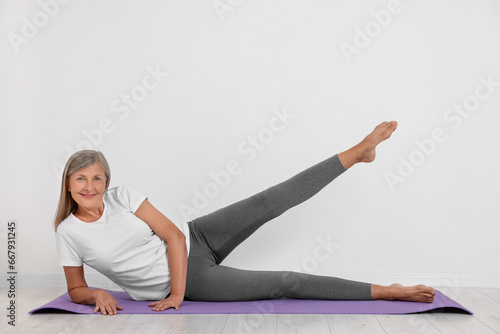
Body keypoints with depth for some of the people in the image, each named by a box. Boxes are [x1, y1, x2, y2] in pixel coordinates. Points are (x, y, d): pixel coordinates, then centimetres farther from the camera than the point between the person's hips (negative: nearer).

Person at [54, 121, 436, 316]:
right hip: (192, 281, -1)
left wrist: (175, 293, -16)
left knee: (269, 202, -17)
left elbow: (173, 235, -11)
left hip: (195, 241, 1)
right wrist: (99, 294, -20)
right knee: (285, 283, -10)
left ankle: (358, 152, -4)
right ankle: (385, 292, -2)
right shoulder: (68, 233, -8)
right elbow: (76, 290, 3)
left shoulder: (121, 196, -9)